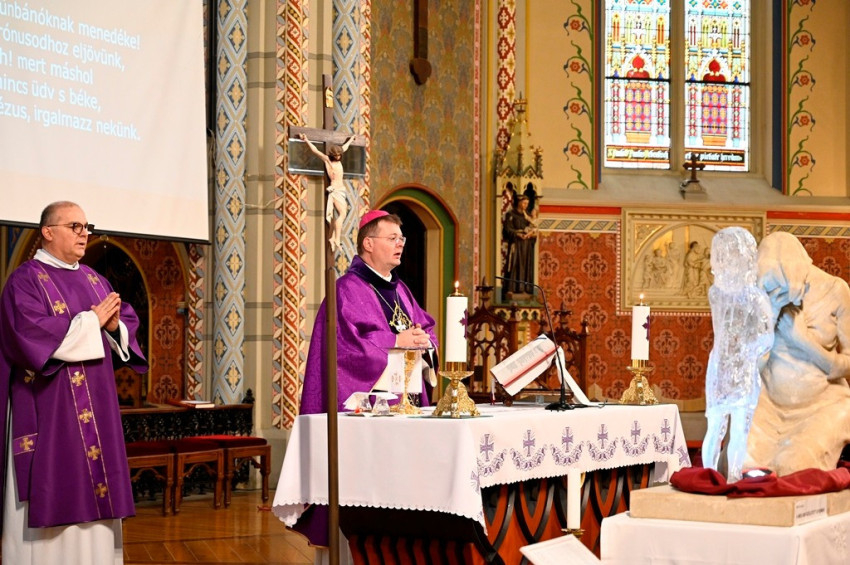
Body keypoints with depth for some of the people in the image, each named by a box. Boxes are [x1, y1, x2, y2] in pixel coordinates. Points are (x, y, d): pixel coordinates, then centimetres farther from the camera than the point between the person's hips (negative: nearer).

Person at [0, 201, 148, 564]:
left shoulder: (93, 280, 17)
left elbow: (129, 323, 14)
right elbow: (32, 334, -21)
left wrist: (114, 325, -9)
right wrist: (92, 321, -14)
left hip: (95, 408, 7)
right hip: (49, 408, -7)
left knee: (92, 488, 7)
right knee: (52, 490, -6)